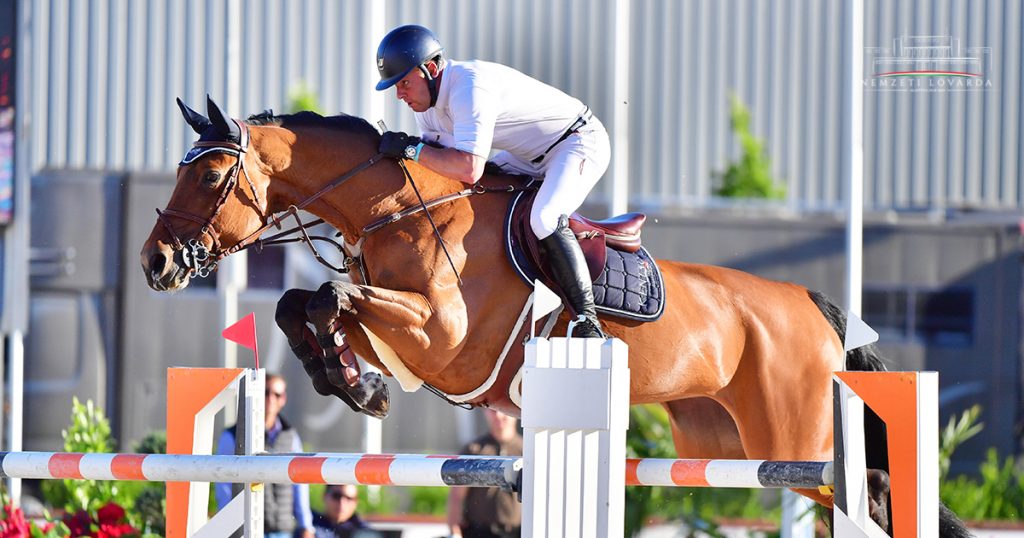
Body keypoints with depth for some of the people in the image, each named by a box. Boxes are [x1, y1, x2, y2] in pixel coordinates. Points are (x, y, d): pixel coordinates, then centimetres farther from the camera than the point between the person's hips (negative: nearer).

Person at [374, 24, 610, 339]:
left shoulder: (470, 85, -32)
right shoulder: (426, 98, -1)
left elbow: (469, 170, -40)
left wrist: (411, 148, -33)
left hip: (582, 140, -10)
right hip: (531, 156, 10)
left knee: (545, 219, -33)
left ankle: (588, 323, -28)